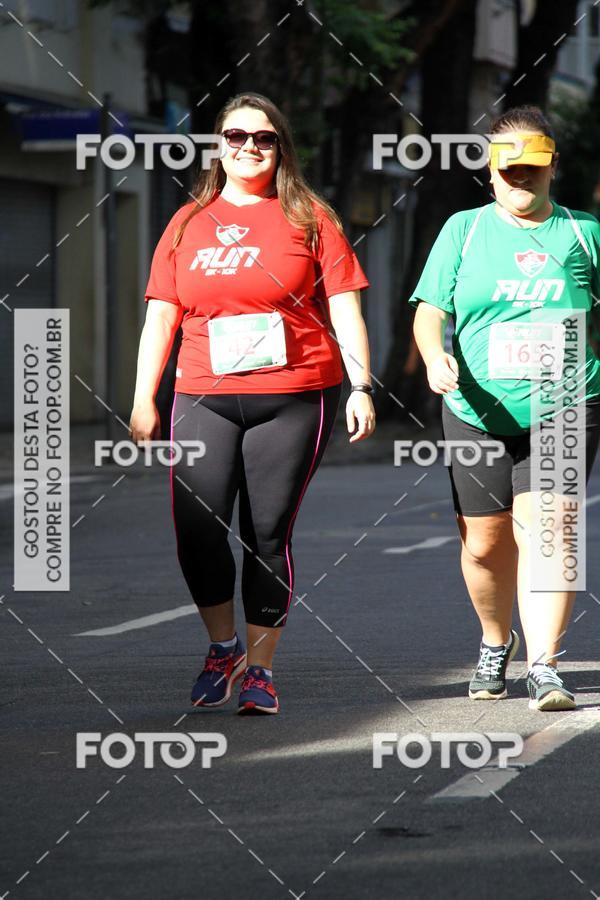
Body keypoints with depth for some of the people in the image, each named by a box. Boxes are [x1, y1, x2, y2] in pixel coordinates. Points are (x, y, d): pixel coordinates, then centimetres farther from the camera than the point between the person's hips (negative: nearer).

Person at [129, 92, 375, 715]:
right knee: (197, 530, -12)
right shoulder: (189, 222, 13)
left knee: (267, 535, -4)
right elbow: (160, 314, 13)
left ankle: (259, 667, 7)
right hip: (203, 400, 2)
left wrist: (361, 388, -5)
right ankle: (223, 647, 10)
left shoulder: (308, 218, 7)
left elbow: (344, 309, 4)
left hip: (293, 399, -2)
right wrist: (143, 400, 7)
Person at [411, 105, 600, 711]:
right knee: (484, 542, 6)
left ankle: (543, 663, -17)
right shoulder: (463, 230, 7)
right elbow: (430, 311, 1)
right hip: (477, 409, 1)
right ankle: (496, 644, 33)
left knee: (545, 527, -17)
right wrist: (435, 357, -18)